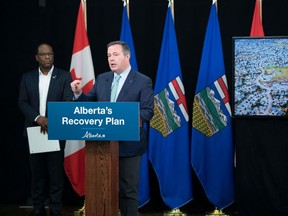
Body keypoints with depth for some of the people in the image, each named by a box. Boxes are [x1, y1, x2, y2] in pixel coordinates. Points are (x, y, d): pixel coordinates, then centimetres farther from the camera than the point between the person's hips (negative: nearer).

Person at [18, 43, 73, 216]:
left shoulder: (64, 76, 2)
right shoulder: (27, 78, 10)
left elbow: (68, 102, -5)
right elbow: (23, 103, 4)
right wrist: (38, 118, -13)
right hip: (34, 130, 2)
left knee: (56, 171, 0)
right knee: (37, 171, 7)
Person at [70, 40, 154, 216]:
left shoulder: (143, 81, -6)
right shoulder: (102, 79, 10)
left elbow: (148, 112, -11)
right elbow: (91, 103, 12)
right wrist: (79, 93, -7)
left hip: (128, 144, -4)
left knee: (128, 190, 4)